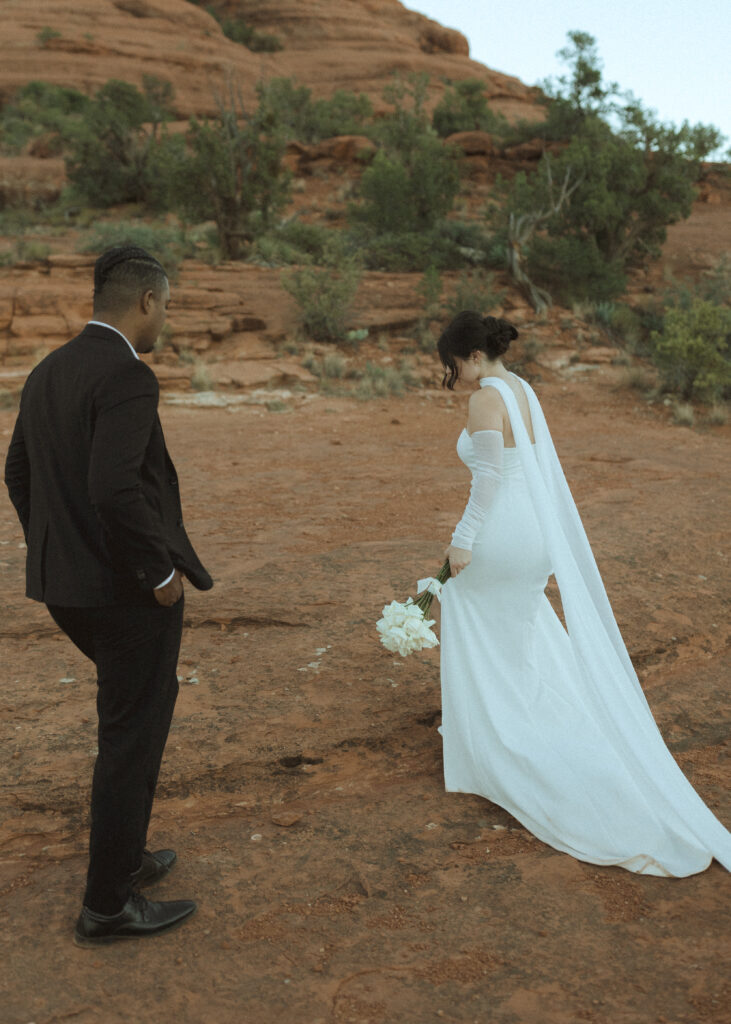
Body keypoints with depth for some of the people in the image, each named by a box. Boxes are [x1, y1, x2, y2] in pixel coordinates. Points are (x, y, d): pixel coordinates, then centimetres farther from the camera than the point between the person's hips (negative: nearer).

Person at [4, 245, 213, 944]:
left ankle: (124, 853, 38)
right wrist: (161, 572, -18)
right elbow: (115, 489, -30)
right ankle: (108, 905, 21)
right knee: (132, 735, 6)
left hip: (66, 584, 9)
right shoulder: (126, 376, -19)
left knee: (143, 706, 25)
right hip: (129, 589, -9)